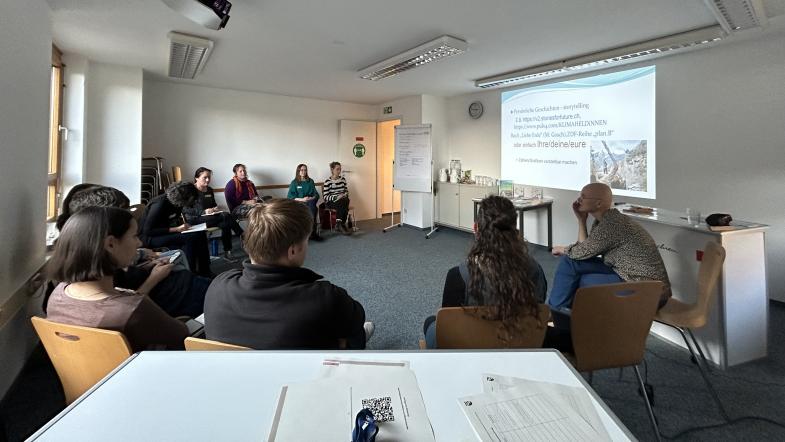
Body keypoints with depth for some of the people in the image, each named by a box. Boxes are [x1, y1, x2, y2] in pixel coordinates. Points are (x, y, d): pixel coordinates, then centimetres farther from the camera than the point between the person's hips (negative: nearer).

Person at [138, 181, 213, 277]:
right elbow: (148, 231, -24)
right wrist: (176, 229, -27)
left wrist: (184, 224, -4)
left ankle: (204, 272, -6)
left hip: (166, 234, 8)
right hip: (149, 238, -8)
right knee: (190, 237, -29)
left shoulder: (176, 203, 1)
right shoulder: (160, 204, -23)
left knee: (201, 234, -10)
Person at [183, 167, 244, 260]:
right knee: (226, 216, -27)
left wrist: (215, 208, 1)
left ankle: (227, 252, -21)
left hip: (209, 217, 6)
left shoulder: (209, 190, 14)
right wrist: (203, 212, -25)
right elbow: (184, 209, -13)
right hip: (195, 219, -6)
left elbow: (214, 204, 27)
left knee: (226, 224, -27)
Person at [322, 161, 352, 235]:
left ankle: (339, 224, -22)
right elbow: (326, 197, -11)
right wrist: (337, 197, -23)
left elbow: (346, 191, 15)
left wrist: (344, 195, -8)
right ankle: (341, 224, -23)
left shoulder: (343, 179, 8)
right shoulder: (327, 181, -7)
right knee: (342, 203, -34)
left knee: (346, 200, -31)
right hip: (331, 202, -4)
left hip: (342, 201, 4)